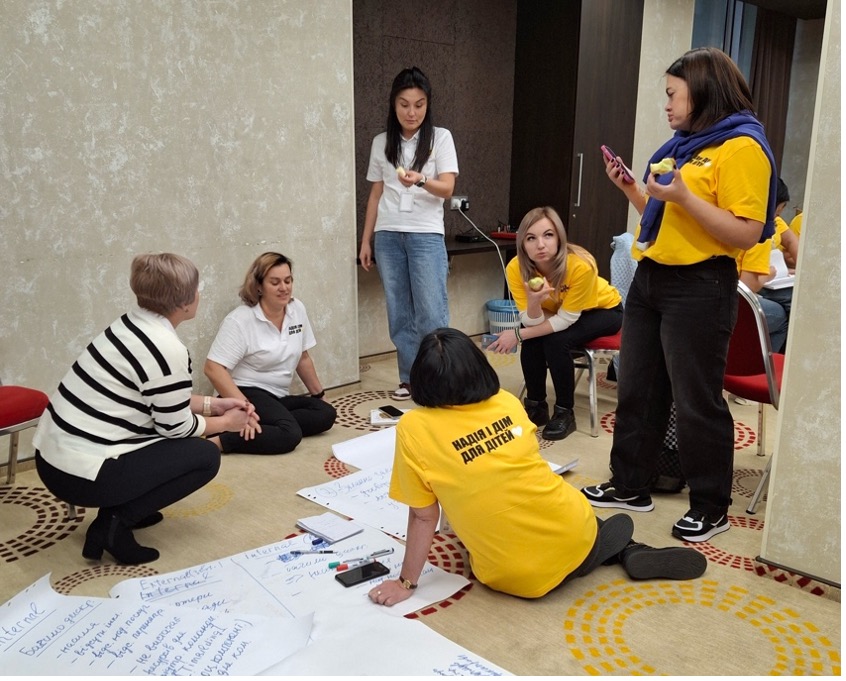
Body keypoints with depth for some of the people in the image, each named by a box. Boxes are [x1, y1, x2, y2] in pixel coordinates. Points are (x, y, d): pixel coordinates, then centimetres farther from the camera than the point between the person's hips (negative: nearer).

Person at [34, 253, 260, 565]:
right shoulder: (168, 350, -21)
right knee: (206, 455, 1)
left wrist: (213, 404, 15)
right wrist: (225, 423, 8)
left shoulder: (131, 323, 6)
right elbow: (175, 427, -9)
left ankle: (119, 507, 17)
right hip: (80, 474, -9)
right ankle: (115, 521, -4)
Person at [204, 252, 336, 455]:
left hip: (279, 397, 7)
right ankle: (217, 442, -30)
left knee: (326, 414, -17)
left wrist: (320, 394, 21)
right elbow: (213, 368, -20)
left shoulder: (297, 309, 5)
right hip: (248, 393, -7)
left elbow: (302, 358, 18)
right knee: (289, 435, -32)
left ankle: (267, 425, -21)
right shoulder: (240, 320, -14)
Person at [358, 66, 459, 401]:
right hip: (388, 236, 3)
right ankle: (410, 378, 14)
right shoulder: (381, 142, 10)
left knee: (431, 312, -8)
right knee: (399, 313, 4)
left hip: (426, 235, -3)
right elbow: (376, 193, 13)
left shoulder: (440, 137, 2)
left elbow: (447, 188, -7)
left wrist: (421, 181, -28)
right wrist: (366, 240, 10)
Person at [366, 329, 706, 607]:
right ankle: (624, 549, 17)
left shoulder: (413, 430, -13)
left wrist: (406, 582, 3)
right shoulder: (507, 402, -1)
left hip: (516, 577, -4)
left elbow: (423, 517, -9)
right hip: (574, 536, 4)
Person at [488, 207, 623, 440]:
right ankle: (536, 406, -2)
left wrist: (518, 334, -29)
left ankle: (564, 412, -9)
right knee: (532, 340, -23)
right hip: (558, 310, 4)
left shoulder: (581, 265, -38)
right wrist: (533, 302, -46)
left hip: (603, 309, -4)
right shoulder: (516, 268, -27)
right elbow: (533, 323, -24)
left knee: (557, 341, -27)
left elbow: (566, 319, -30)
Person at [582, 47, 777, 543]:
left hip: (699, 288, -9)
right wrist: (630, 189, 8)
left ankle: (712, 508, 19)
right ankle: (630, 486, 28)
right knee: (637, 389, 14)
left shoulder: (742, 147, -12)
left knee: (697, 401, 1)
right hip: (651, 279, 9)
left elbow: (746, 234, -19)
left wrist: (684, 197, -26)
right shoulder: (684, 143, 15)